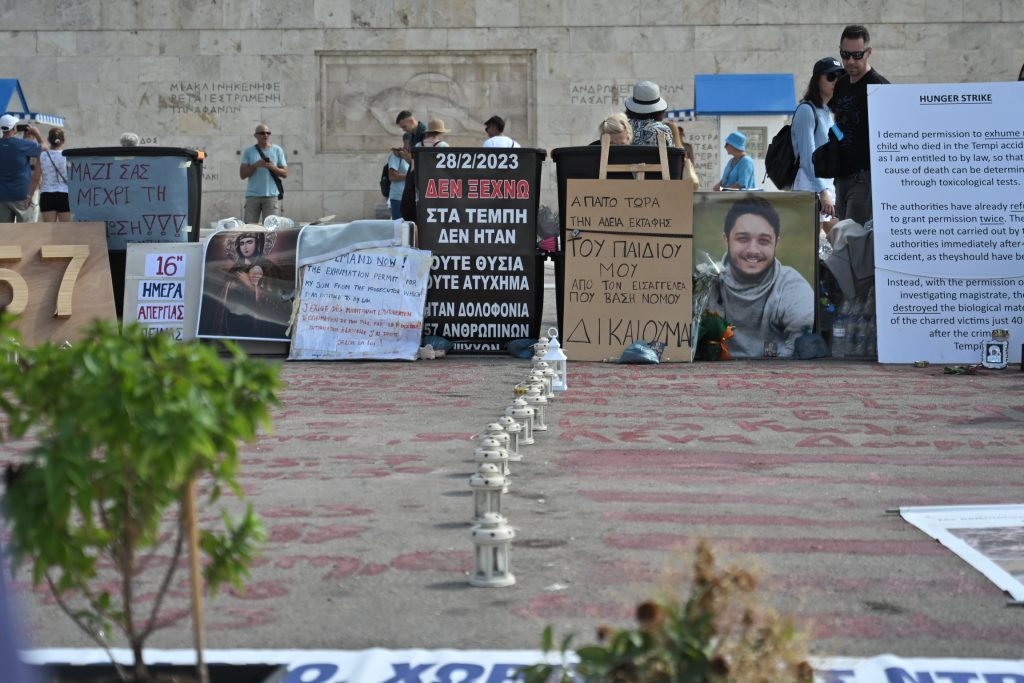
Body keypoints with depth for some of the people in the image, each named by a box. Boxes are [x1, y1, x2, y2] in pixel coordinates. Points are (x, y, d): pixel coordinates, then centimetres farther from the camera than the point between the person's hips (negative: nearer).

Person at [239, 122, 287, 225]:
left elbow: (285, 174, 6)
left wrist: (272, 167, -12)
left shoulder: (277, 150, 9)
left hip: (272, 195, -1)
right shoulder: (249, 151, 9)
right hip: (252, 196, 1)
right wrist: (255, 165, -11)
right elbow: (242, 175, 4)